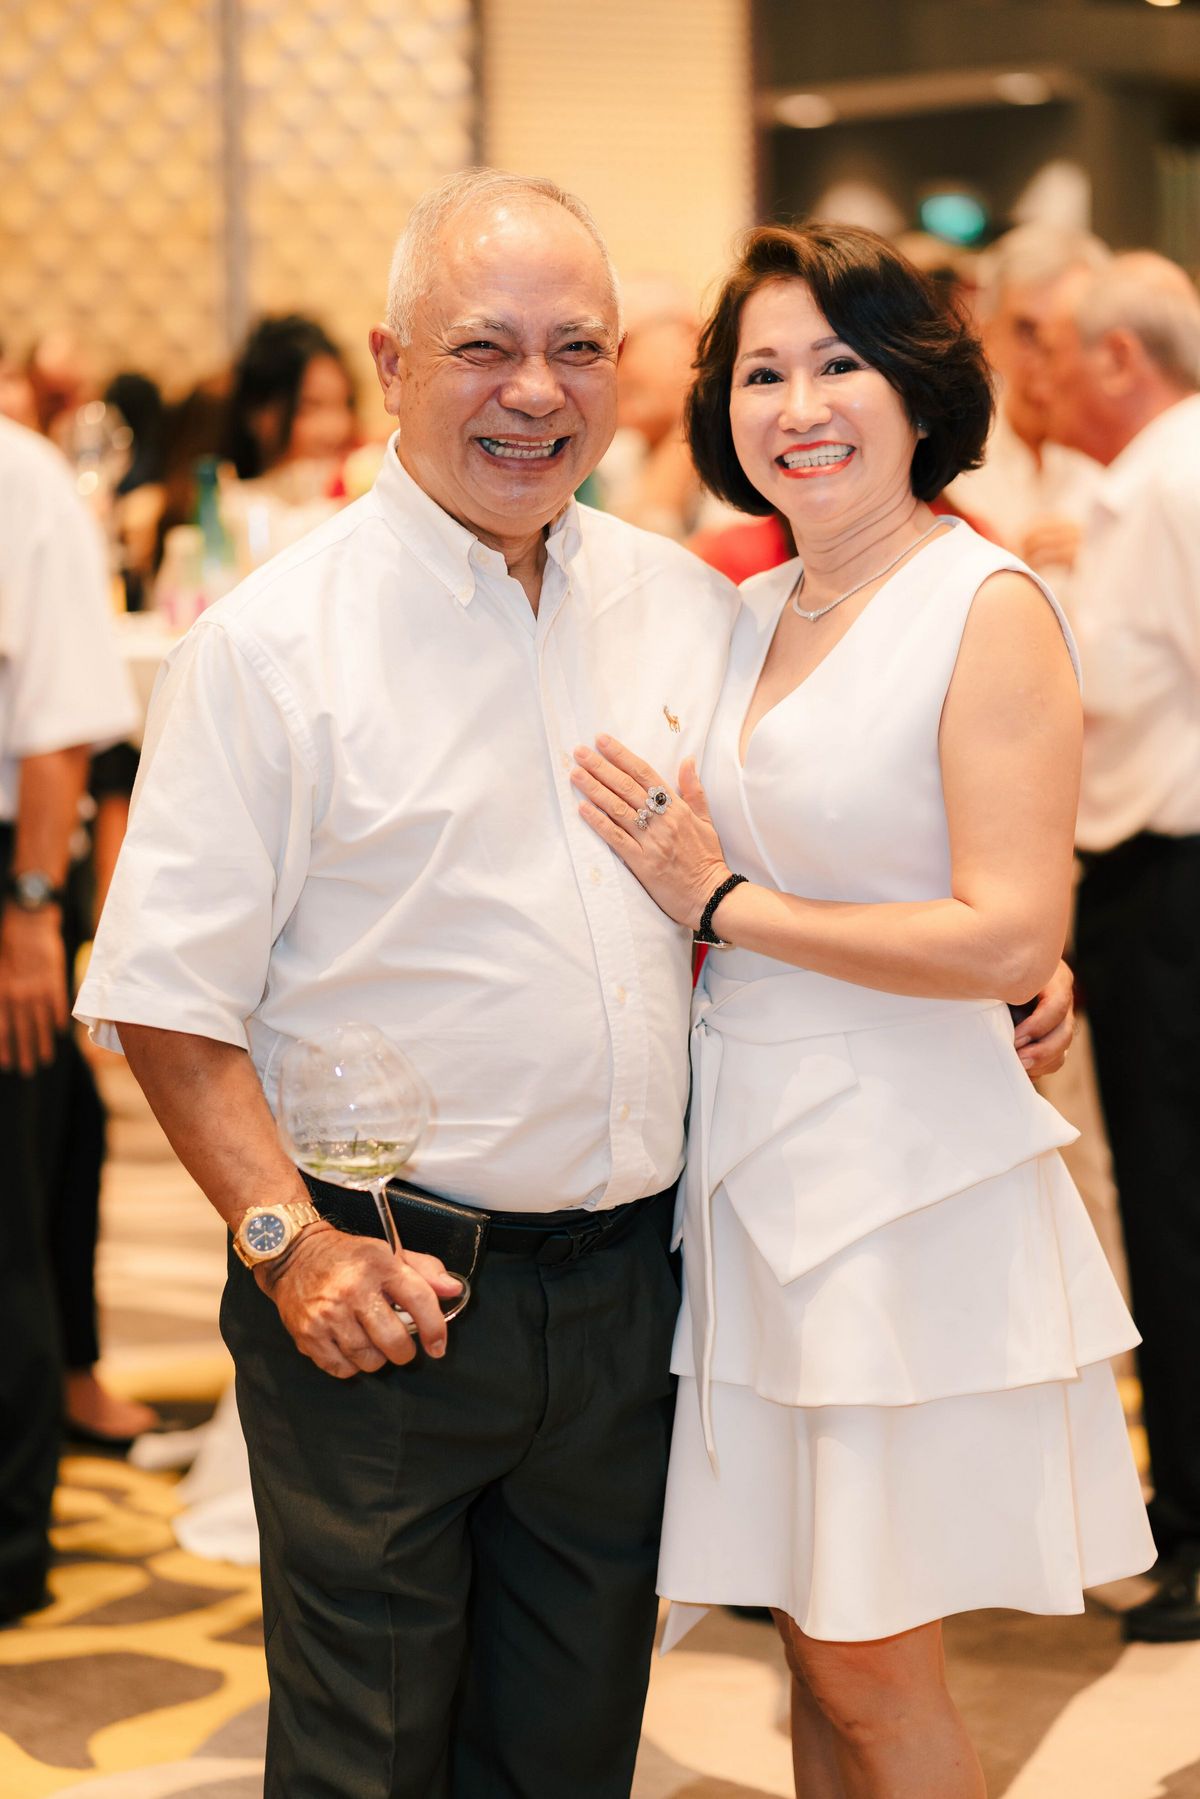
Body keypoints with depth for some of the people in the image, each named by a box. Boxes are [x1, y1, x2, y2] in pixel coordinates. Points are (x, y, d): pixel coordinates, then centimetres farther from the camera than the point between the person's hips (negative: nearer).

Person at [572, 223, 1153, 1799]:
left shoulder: (988, 608, -10)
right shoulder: (754, 615, 11)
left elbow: (1011, 941, -18)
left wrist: (723, 900, -12)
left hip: (903, 1178, -6)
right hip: (751, 1161, 7)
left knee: (870, 1665, 2)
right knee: (812, 1642, 14)